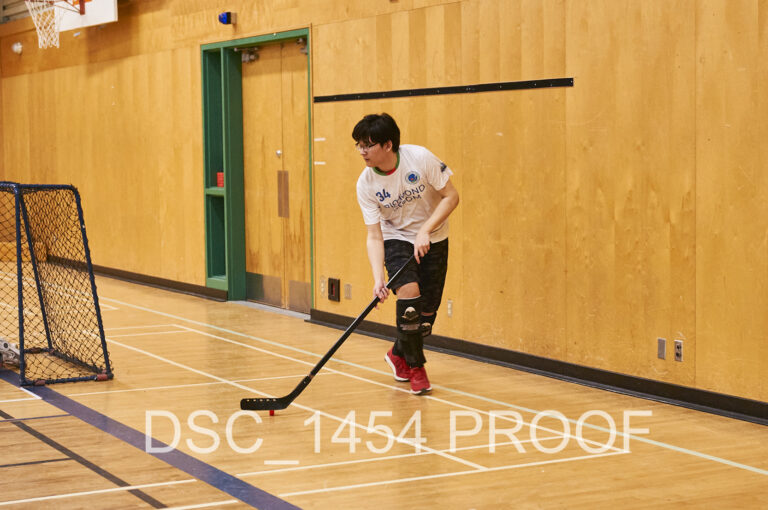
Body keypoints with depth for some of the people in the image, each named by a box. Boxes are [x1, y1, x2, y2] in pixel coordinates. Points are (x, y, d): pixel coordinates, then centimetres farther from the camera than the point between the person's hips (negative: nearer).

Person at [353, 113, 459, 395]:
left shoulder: (420, 158, -23)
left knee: (427, 310, 1)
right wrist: (378, 278, -30)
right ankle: (415, 366, -5)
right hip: (396, 238, 0)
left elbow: (451, 196, -16)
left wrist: (426, 231, -26)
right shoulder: (366, 184, -18)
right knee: (409, 291, -25)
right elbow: (374, 236, -16)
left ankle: (399, 354, 32)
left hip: (433, 239, 0)